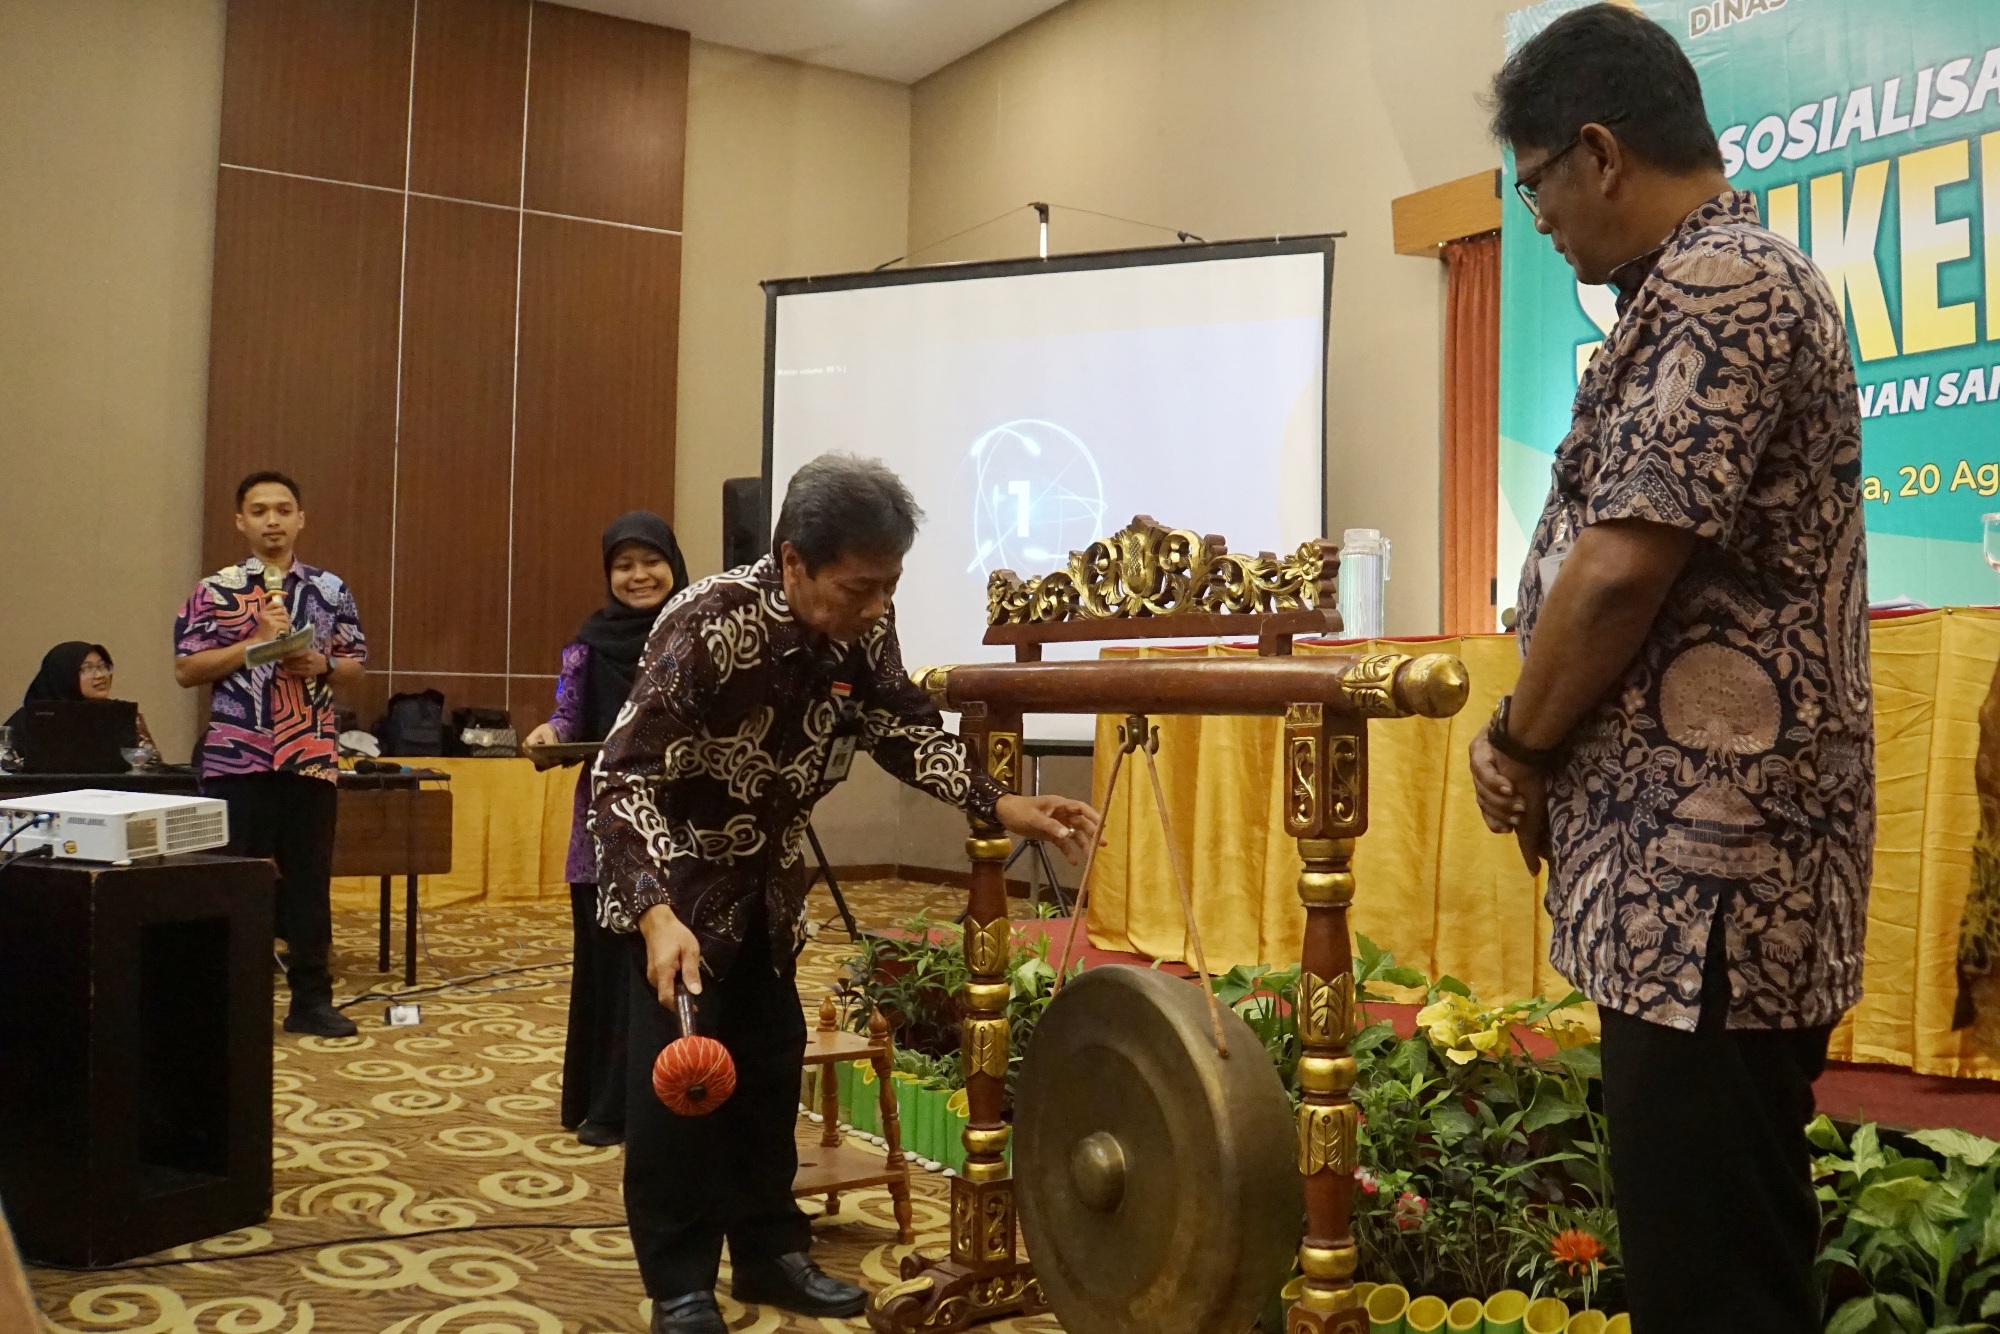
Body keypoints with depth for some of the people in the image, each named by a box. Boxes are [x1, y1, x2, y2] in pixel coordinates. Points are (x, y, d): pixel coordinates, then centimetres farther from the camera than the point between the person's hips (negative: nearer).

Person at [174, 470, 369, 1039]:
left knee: (309, 878, 6)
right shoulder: (215, 590, 2)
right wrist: (256, 642, -13)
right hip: (237, 758, -2)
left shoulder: (330, 589, 8)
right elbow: (186, 669, -3)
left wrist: (320, 664, -9)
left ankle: (311, 999, 15)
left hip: (311, 757, 2)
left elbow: (355, 665, 12)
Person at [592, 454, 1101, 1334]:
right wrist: (657, 916, -46)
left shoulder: (863, 628, -16)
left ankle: (769, 1251, 27)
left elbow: (903, 729, -3)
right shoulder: (708, 626, -33)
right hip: (673, 875, -6)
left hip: (765, 876, 6)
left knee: (770, 1061, 12)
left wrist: (1004, 807, -17)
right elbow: (625, 775, -34)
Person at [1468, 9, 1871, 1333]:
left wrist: (1518, 746, -5)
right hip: (1715, 850, 10)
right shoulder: (1742, 279, 20)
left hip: (1706, 856, -10)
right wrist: (1557, 750, 13)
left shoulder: (1708, 288, -13)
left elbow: (1622, 566, -20)